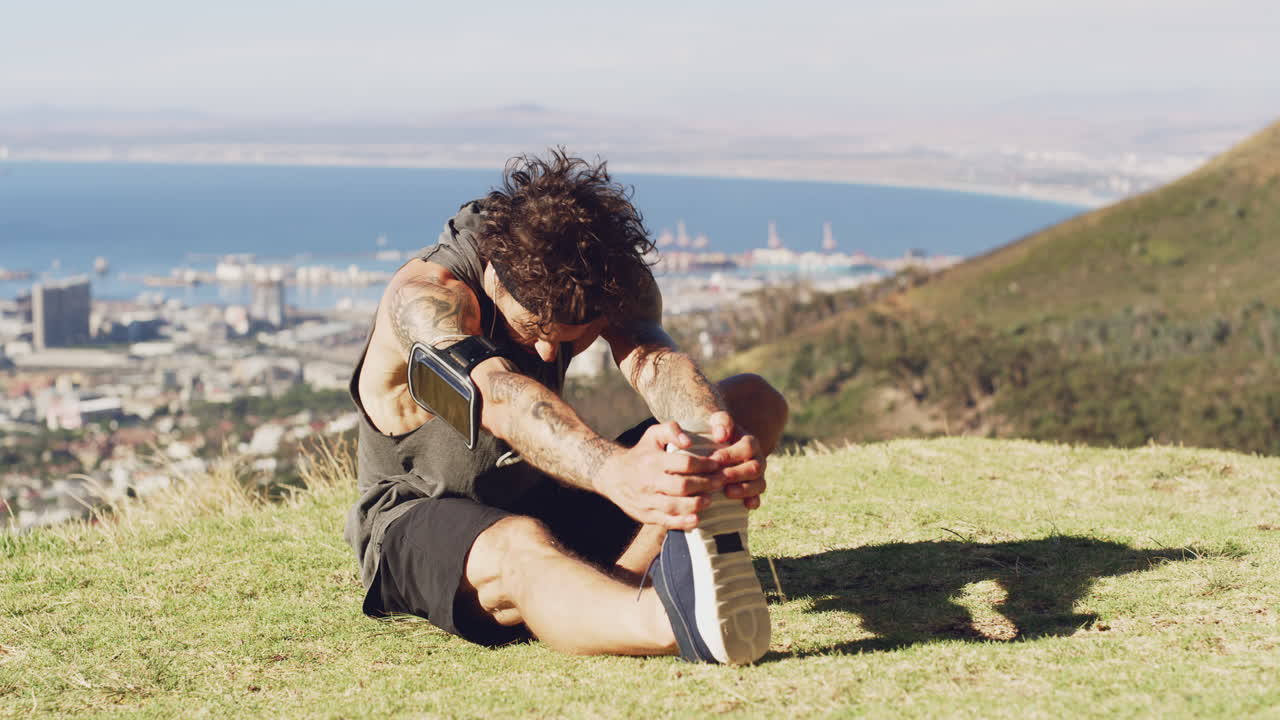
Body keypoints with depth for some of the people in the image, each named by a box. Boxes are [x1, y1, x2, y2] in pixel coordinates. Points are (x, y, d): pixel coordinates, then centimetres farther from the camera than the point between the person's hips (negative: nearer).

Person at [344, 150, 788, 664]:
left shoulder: (609, 275, -12)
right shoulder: (424, 295, -26)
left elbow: (652, 361, -32)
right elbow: (499, 397, -46)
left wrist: (718, 434, -56)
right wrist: (614, 471, -66)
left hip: (550, 503, 6)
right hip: (419, 523, -5)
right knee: (517, 552, -43)